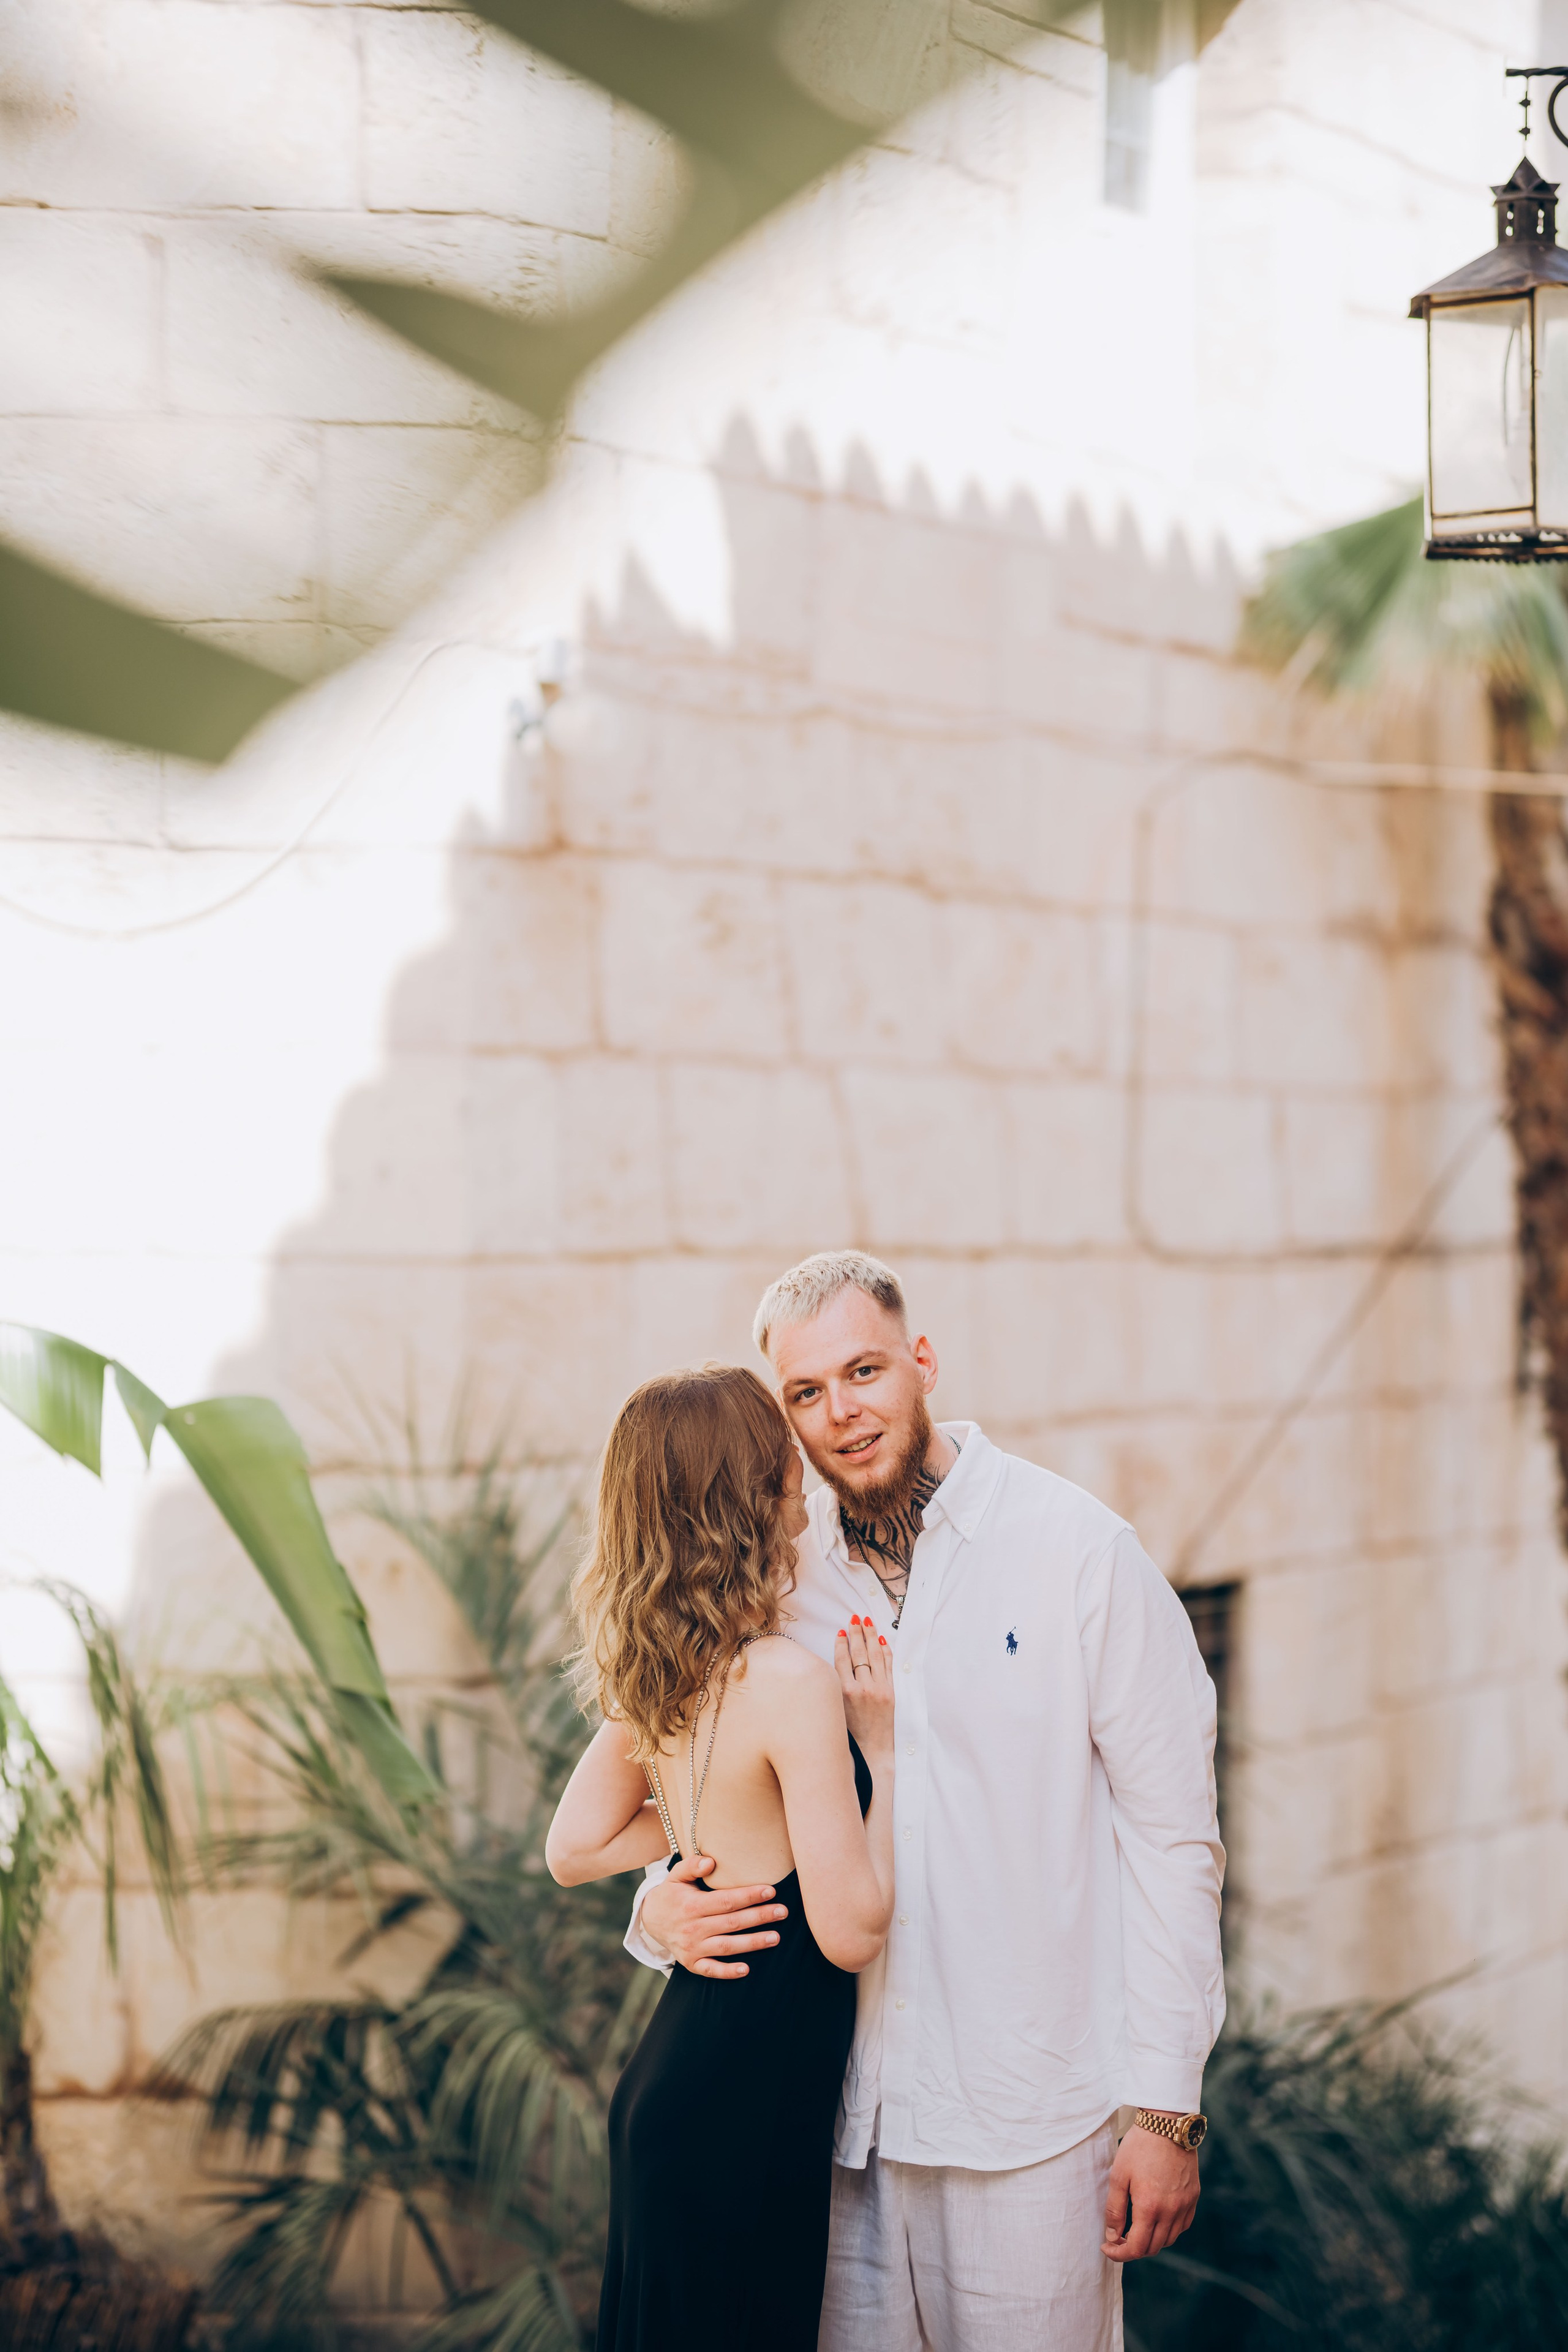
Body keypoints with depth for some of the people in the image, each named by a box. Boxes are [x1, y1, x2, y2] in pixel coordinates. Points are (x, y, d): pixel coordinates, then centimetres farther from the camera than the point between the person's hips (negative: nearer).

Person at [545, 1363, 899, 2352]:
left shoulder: (655, 1678, 3)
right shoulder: (790, 1682, -21)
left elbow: (576, 1848, 16)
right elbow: (852, 1929, -18)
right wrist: (880, 1746, -10)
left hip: (669, 2080, 8)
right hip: (745, 2115, -8)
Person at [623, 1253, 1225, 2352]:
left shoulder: (1077, 1550, -5)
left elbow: (1172, 1837, -5)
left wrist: (1167, 2109, -8)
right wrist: (665, 1909, -8)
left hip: (1031, 2120, -4)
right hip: (838, 2110, 4)